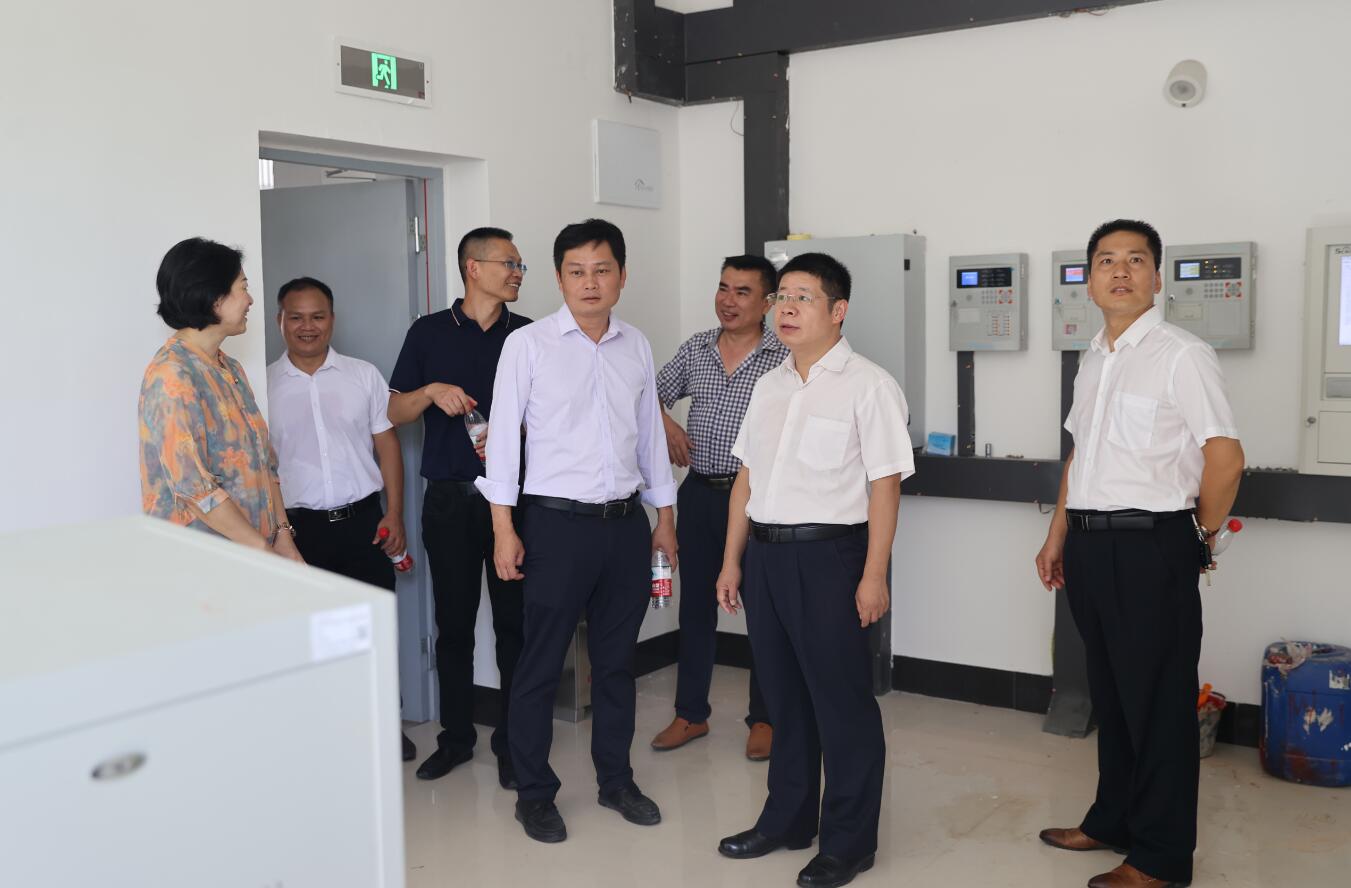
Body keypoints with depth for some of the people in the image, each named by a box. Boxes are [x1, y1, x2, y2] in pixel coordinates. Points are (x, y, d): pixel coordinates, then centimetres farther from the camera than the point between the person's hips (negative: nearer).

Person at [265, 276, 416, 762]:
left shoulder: (364, 375, 4)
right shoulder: (265, 384, 2)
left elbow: (387, 445, 5)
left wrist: (394, 515, -1)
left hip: (362, 519, 1)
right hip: (300, 526, -1)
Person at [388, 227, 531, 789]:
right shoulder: (429, 333, 5)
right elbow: (395, 412, 7)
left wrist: (512, 433, -12)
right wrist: (431, 391, -13)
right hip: (449, 497, 0)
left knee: (514, 621, 2)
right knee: (453, 621, 8)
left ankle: (511, 742, 14)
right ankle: (455, 736, 23)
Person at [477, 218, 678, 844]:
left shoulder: (636, 347, 8)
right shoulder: (528, 345, -5)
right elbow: (504, 435, -5)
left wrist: (664, 517, 15)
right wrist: (504, 528, -8)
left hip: (626, 522, 4)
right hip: (558, 523, -4)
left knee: (617, 658, 14)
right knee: (541, 664, 3)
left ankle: (615, 779, 29)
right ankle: (534, 793, 19)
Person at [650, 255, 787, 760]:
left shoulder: (784, 358, -7)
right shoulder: (695, 349, 7)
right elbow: (653, 394, 19)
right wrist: (667, 425, 1)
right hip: (700, 493, 4)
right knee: (696, 604, 12)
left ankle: (763, 719, 21)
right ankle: (691, 714, 25)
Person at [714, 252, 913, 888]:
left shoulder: (866, 385, -8)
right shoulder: (769, 385, 12)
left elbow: (884, 484, -12)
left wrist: (874, 575, -16)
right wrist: (732, 561, 13)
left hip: (828, 555, -6)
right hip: (765, 551, 7)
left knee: (841, 701, 4)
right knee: (783, 695, 17)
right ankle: (787, 820, 33)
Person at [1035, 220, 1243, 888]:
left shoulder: (1181, 356, -10)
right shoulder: (1093, 360, 14)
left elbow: (1225, 457, -13)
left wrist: (1202, 536, -2)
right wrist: (1057, 537, 18)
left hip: (1150, 547, -7)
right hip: (1089, 545, 7)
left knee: (1158, 703, 2)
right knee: (1109, 694, 18)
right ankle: (1112, 821, 33)